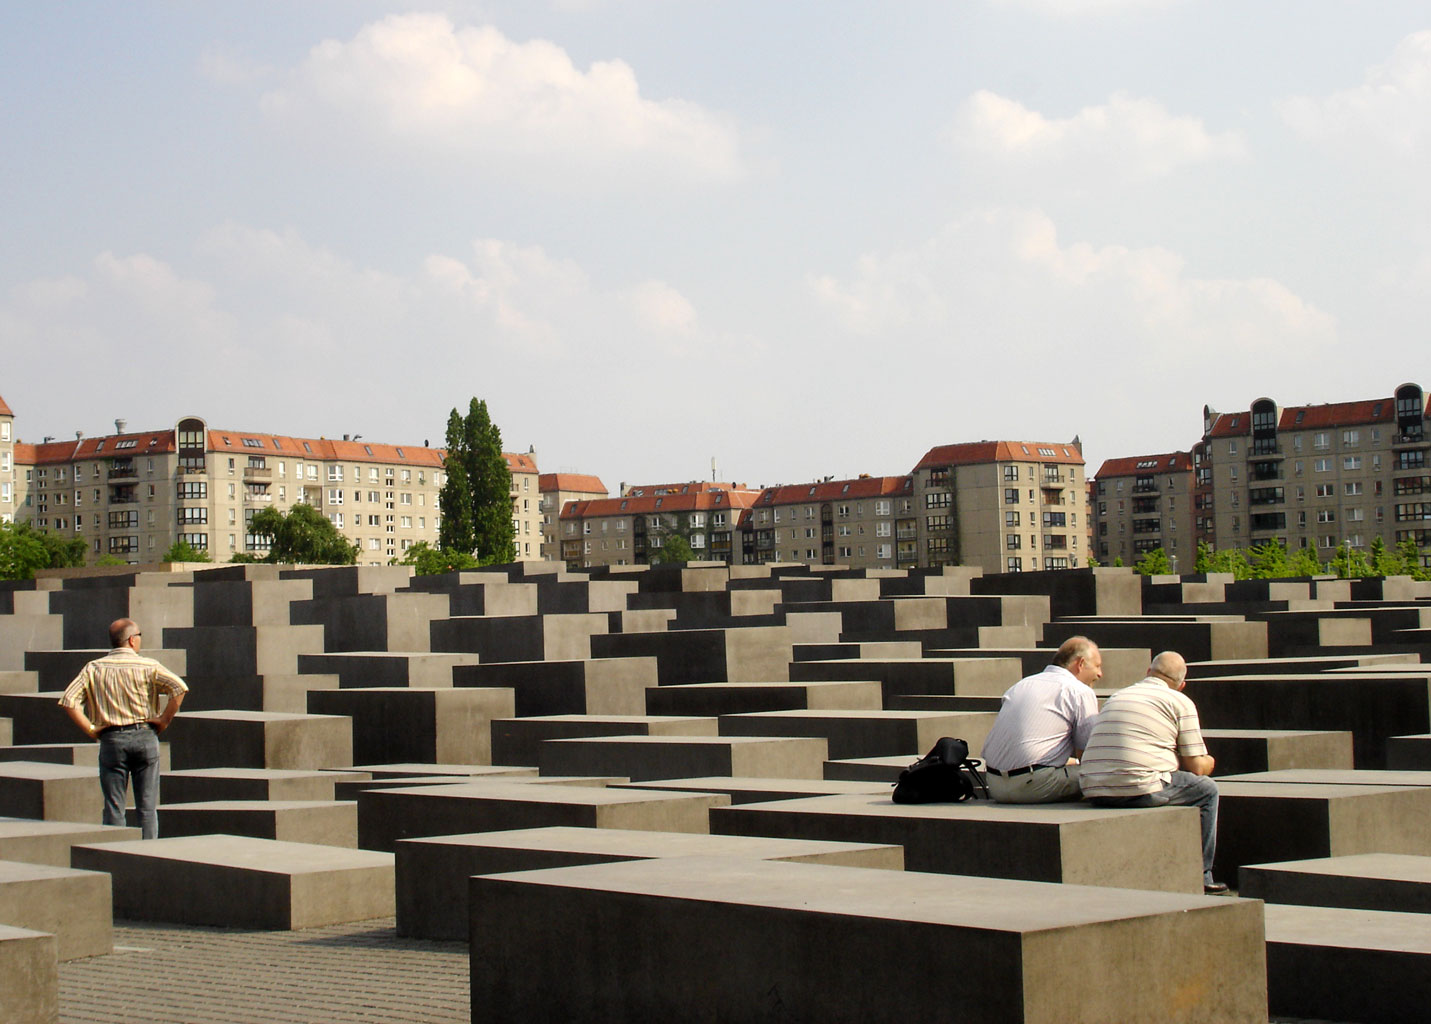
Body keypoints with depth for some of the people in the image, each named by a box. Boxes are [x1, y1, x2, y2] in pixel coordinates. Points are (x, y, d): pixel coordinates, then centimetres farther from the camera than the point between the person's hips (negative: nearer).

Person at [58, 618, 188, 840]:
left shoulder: (93, 669, 4)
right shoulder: (147, 666, -2)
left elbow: (69, 700, -5)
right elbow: (179, 688, -14)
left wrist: (91, 729, -2)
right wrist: (164, 720, -6)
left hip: (111, 740, 1)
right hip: (145, 737, -1)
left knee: (113, 807, 5)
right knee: (147, 807, 6)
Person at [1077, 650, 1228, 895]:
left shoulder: (1116, 697, 24)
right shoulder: (1180, 702, 6)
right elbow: (1197, 767, 3)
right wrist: (1209, 762, 29)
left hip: (1094, 792, 7)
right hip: (1140, 789, -7)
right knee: (1207, 789, 18)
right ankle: (1200, 878, 21)